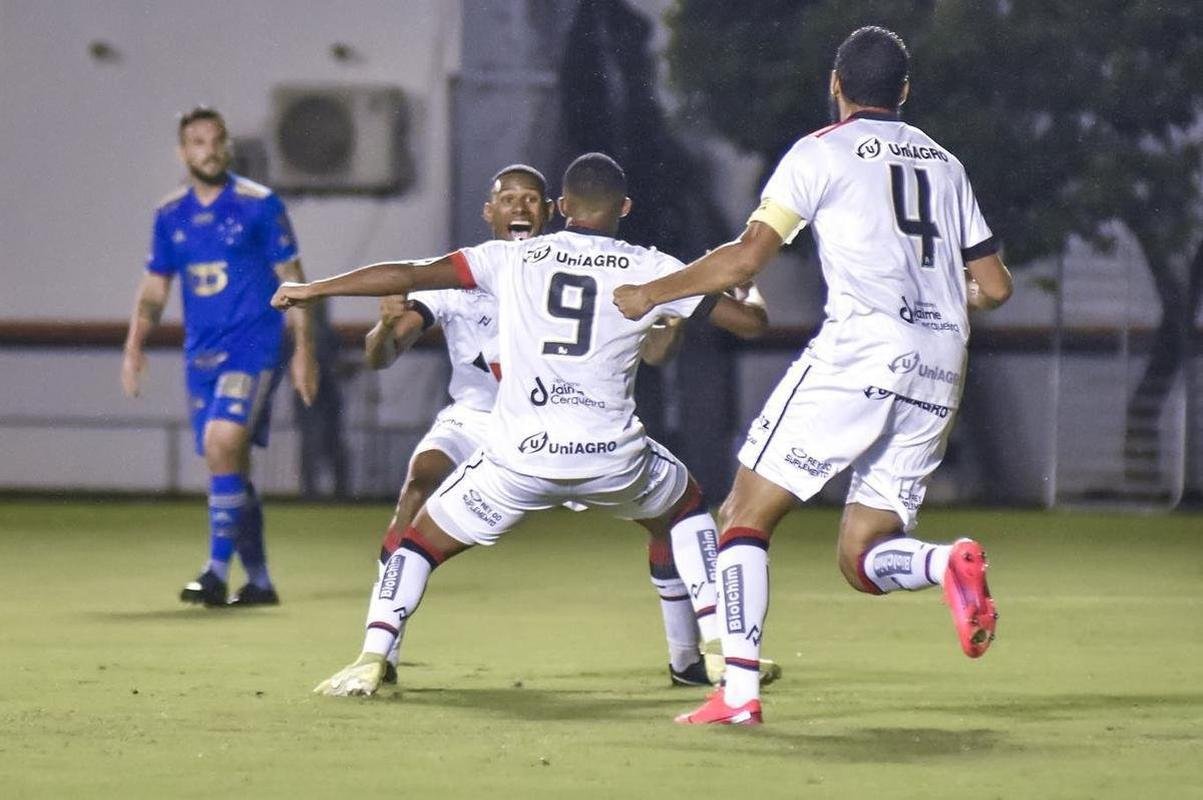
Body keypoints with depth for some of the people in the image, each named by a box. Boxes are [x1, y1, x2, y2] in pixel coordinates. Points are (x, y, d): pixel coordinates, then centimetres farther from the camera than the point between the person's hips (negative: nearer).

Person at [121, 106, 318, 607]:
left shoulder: (259, 205, -4)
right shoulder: (170, 215, 9)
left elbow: (292, 280, -1)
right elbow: (154, 289, 15)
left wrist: (303, 350, -5)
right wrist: (135, 345, 1)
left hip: (253, 346, -5)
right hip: (201, 353, 5)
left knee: (221, 442, -23)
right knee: (230, 467, 6)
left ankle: (218, 571, -22)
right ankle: (258, 580, 16)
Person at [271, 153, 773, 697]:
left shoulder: (514, 258, 8)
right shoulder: (651, 269, 6)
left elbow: (412, 274, 7)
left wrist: (314, 290, 17)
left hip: (517, 456, 0)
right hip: (611, 457, 0)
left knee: (423, 539, 18)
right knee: (687, 510, 31)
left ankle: (371, 661, -1)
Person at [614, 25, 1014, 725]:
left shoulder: (822, 153, 5)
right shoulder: (944, 163, 20)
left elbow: (745, 260, -1)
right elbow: (995, 286, 20)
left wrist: (651, 293, 12)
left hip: (860, 351, -5)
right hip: (939, 371, 6)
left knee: (746, 512, 2)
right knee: (863, 559, 10)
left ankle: (739, 689, -12)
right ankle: (951, 565, -22)